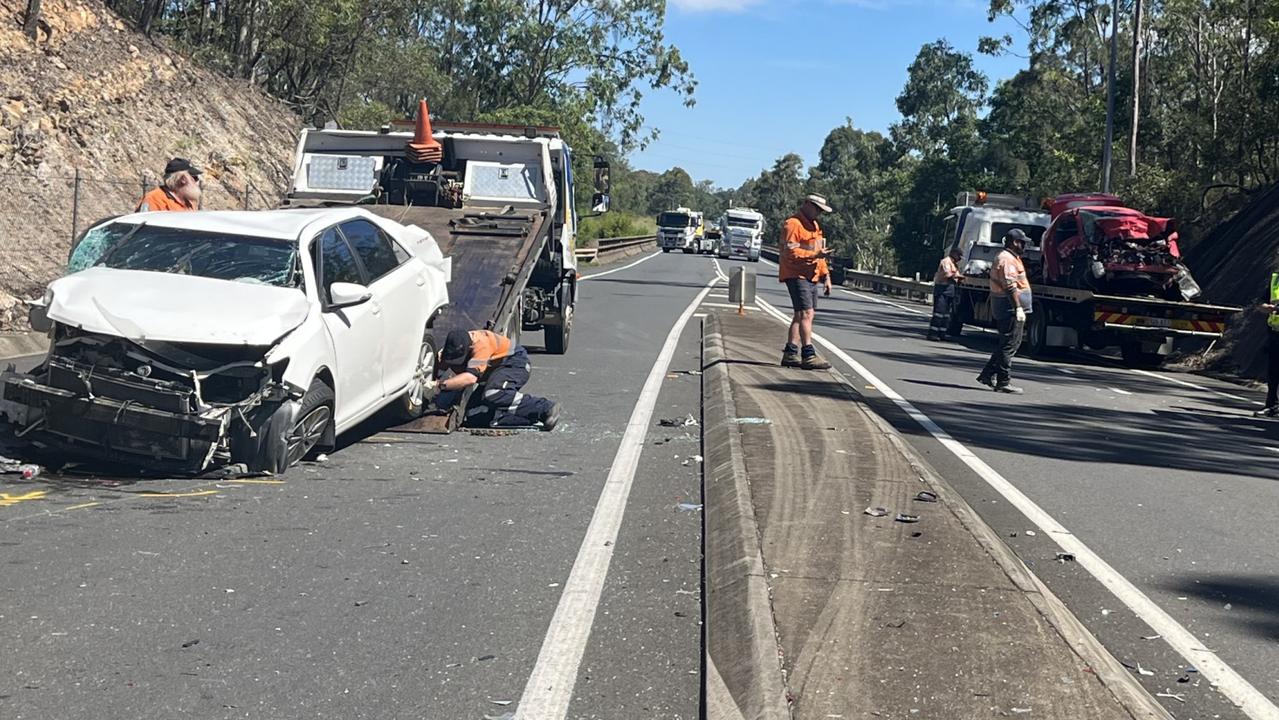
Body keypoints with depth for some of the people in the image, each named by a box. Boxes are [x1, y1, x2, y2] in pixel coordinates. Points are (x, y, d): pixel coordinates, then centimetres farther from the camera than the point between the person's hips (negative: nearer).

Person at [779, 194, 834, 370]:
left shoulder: (814, 226, 21)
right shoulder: (793, 224, -11)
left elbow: (818, 252, 27)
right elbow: (791, 252, -19)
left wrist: (825, 274, 20)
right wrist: (816, 255, -25)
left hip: (810, 276, 10)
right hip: (796, 275, -10)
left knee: (802, 315, 11)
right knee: (806, 313, -15)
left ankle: (790, 353, 16)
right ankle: (808, 355, -18)